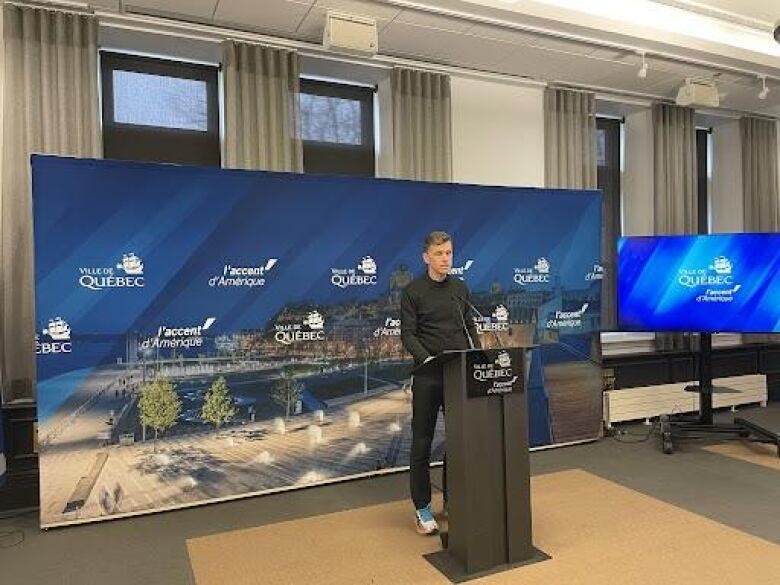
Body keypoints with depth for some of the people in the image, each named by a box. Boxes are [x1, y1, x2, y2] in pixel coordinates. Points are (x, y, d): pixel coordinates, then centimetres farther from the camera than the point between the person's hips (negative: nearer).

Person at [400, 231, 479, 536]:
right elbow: (407, 334, -9)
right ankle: (422, 508, 16)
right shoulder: (413, 291, -4)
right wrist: (426, 358, -24)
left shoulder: (460, 288, 10)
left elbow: (469, 327, 14)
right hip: (428, 376, -4)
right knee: (422, 442, 4)